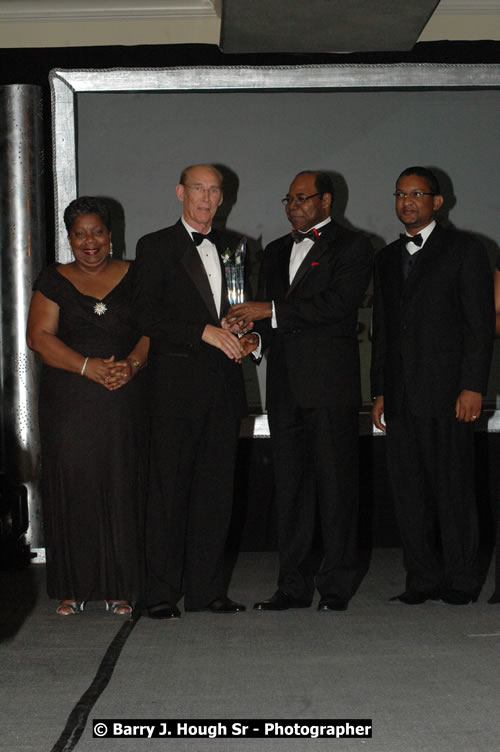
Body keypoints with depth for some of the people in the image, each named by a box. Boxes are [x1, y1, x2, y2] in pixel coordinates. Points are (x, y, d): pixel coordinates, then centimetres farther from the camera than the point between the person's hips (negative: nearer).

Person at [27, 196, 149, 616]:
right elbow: (39, 336, -1)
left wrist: (132, 364, -15)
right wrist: (89, 367, -13)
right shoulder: (54, 281, 9)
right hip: (69, 402, 0)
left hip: (123, 400, 0)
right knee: (73, 487, -1)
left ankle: (120, 588, 7)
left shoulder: (133, 278, 10)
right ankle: (74, 588, 7)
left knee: (121, 487, 0)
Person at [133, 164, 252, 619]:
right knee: (169, 490, -3)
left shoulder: (231, 249, 17)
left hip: (223, 385, 5)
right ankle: (162, 594, 3)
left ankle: (207, 589, 13)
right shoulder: (156, 247, 2)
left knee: (216, 490, 6)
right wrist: (205, 332, -16)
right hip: (177, 385, -5)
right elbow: (147, 316, -8)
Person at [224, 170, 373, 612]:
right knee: (290, 487, 6)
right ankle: (294, 586, 11)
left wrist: (272, 310, -15)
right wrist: (255, 336, -1)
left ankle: (336, 587, 4)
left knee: (335, 485, -3)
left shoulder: (352, 247, 2)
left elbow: (338, 304, -13)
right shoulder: (276, 252, 22)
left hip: (331, 384, -6)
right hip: (285, 385, 6)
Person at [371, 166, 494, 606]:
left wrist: (473, 387, -12)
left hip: (447, 393, -5)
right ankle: (424, 581, 12)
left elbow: (481, 323, -4)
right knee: (409, 492, 5)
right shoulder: (387, 258, 19)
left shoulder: (464, 249, 2)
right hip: (401, 397, 5)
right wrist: (380, 391, 13)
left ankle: (461, 582, 6)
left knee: (454, 489, -3)